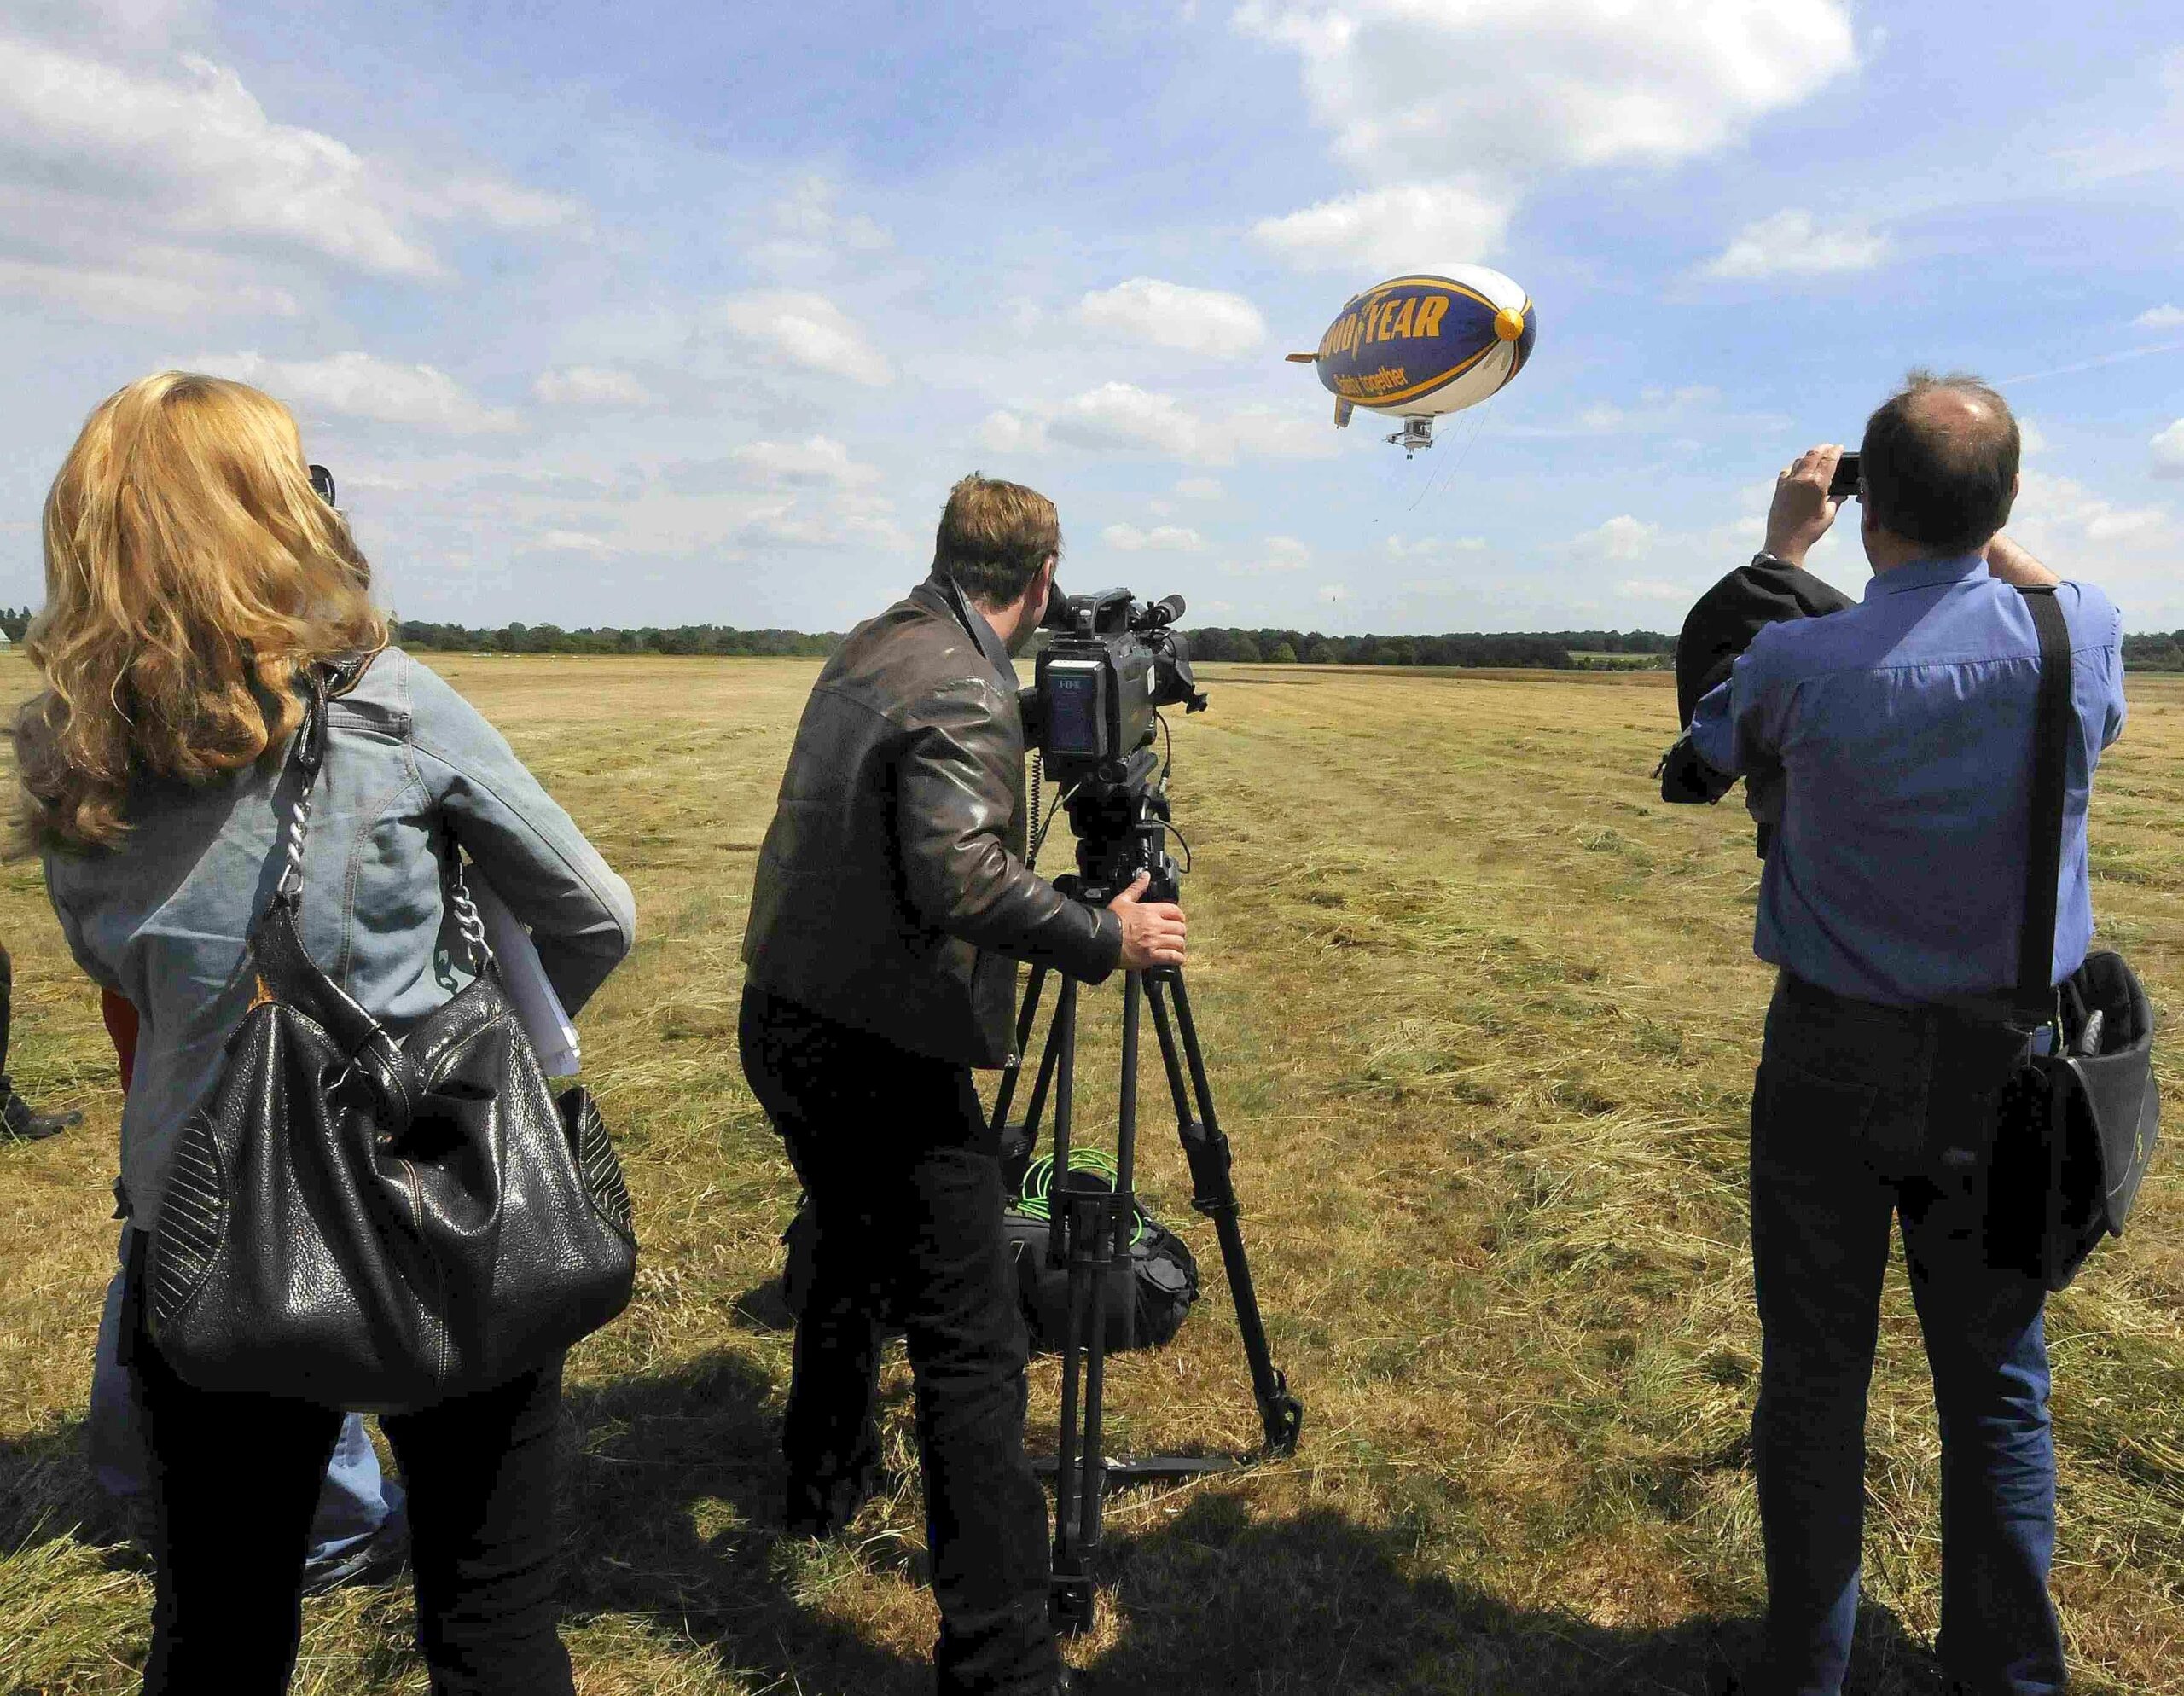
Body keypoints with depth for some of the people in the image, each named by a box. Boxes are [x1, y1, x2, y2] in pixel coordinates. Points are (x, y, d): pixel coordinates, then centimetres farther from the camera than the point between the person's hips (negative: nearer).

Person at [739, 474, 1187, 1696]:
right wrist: (1102, 939, -17)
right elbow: (962, 877, -30)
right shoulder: (966, 691, -18)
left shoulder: (866, 651, 9)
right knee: (973, 1349, -5)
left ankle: (828, 1483, 49)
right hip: (882, 1052, -10)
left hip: (789, 1025, 10)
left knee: (856, 1252, 29)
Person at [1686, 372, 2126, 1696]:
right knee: (1997, 1377, 14)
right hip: (2003, 1059, 2)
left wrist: (1780, 557, 16)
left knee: (1815, 1369, 9)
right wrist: (1997, 537, 19)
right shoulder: (2077, 636, -8)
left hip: (1834, 1056, -2)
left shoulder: (1801, 661, -15)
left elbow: (1717, 739, 9)